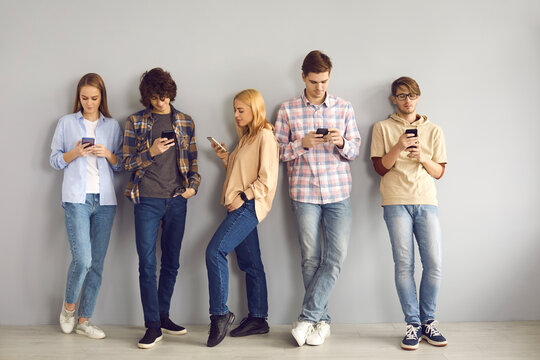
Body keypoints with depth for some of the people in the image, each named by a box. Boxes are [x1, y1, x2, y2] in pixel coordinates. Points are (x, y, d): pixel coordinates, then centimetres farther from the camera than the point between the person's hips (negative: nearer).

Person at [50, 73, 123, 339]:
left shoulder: (112, 126, 13)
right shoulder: (66, 123, 9)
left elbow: (120, 165, 14)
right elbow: (55, 160, 9)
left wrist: (108, 154, -6)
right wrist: (75, 152, -9)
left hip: (105, 200, 3)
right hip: (77, 198, -2)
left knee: (97, 263, 3)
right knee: (82, 259, -14)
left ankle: (84, 320, 16)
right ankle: (68, 307, 14)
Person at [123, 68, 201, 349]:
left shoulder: (185, 122, 10)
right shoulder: (135, 122, 4)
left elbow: (192, 159, 15)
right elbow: (127, 163, 3)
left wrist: (193, 185, 0)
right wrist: (151, 152, -14)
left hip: (176, 200, 3)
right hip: (147, 200, -2)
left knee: (171, 262, 9)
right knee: (147, 264, -5)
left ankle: (163, 316, 24)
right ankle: (153, 326, 3)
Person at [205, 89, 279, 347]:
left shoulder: (265, 136, -7)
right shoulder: (246, 136, 21)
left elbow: (266, 179, -14)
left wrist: (242, 197, -18)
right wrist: (225, 157, 10)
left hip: (249, 206, -9)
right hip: (239, 206, 9)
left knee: (215, 251, -18)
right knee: (250, 264, 10)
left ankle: (220, 313, -10)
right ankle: (258, 319, 17)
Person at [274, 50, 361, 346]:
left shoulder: (344, 108, 8)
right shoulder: (288, 110, 5)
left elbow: (355, 150, 9)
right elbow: (278, 151, 4)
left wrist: (342, 143, -13)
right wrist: (302, 143, -13)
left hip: (338, 192, 1)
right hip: (304, 192, -1)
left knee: (336, 256, -6)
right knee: (311, 258, 3)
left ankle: (307, 317, 3)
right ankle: (322, 320, 16)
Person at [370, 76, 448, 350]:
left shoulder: (433, 130, 16)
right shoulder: (383, 128, 11)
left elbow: (439, 172, 14)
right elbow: (380, 167, 4)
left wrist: (423, 158, -6)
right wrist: (399, 147, -11)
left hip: (427, 202, 2)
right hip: (397, 202, -2)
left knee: (433, 264, -3)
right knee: (404, 264, -4)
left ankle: (428, 321, 12)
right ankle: (413, 323, 7)